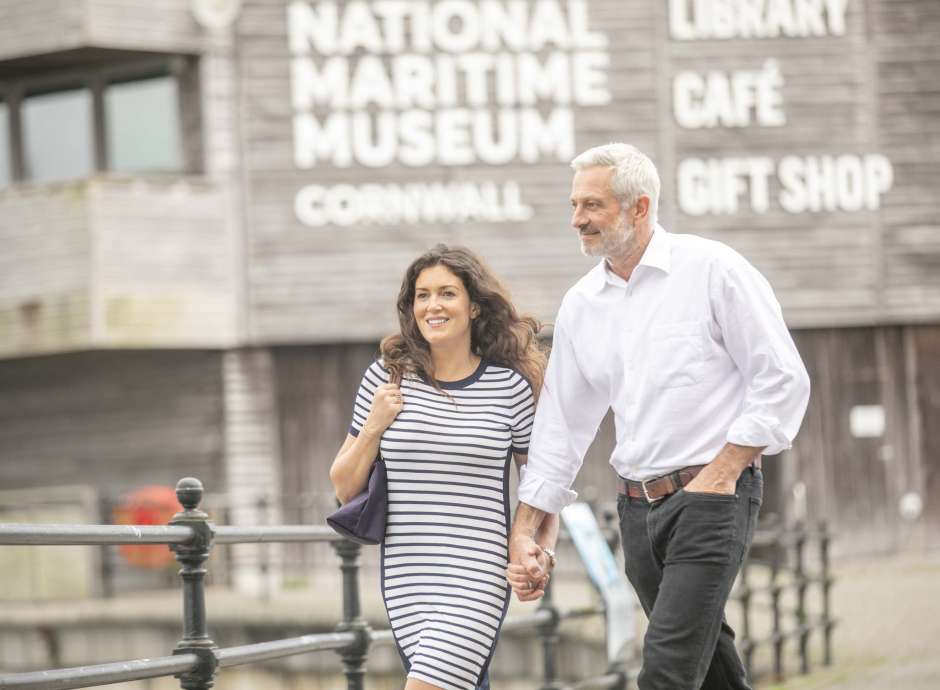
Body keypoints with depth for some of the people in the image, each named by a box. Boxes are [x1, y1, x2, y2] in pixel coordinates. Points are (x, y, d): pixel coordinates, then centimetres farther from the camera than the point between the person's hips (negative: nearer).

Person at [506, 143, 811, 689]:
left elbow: (783, 380, -7)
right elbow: (562, 424, 14)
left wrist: (721, 473, -13)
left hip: (711, 498, -6)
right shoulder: (581, 305, 10)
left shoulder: (713, 270, -7)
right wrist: (523, 531, 9)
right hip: (638, 507, 6)